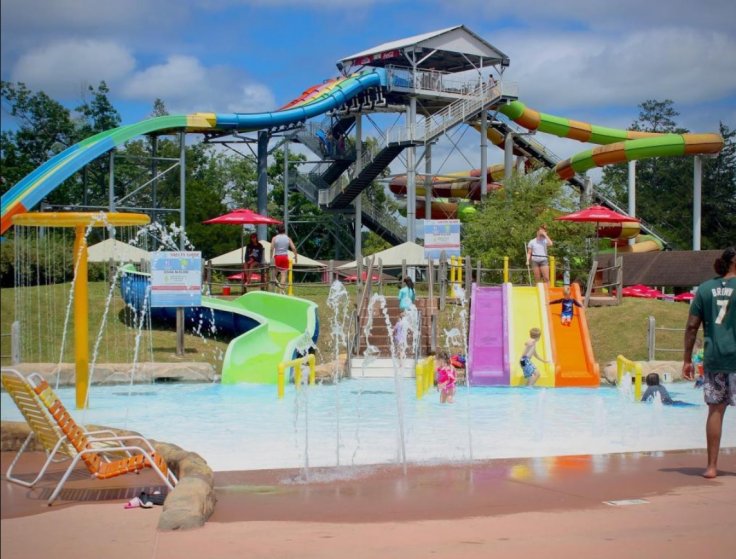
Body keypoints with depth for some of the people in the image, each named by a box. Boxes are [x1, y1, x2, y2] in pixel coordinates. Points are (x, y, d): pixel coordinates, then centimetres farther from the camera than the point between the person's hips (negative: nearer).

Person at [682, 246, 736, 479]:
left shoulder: (705, 288, 6)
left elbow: (692, 326, 4)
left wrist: (687, 359, 9)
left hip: (713, 358, 4)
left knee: (715, 409, 10)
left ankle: (711, 466, 12)